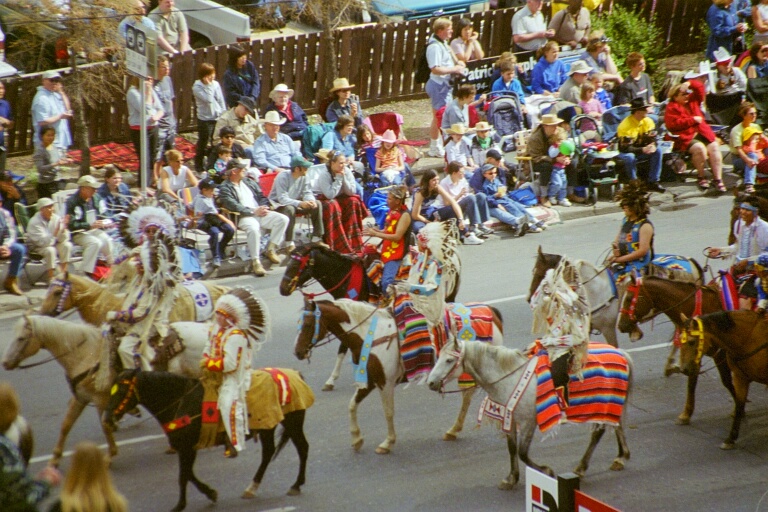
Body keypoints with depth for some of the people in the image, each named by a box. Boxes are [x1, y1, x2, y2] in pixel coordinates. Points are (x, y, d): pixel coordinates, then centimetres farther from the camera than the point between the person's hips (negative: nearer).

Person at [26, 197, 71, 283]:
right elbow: (43, 242, -32)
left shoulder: (56, 218, -11)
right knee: (50, 250, -34)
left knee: (67, 245, -19)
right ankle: (51, 278, -23)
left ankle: (63, 273, -9)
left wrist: (64, 229, -29)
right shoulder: (34, 222, -24)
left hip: (52, 243, 5)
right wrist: (56, 231, -42)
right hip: (36, 247, -5)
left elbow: (63, 239, -9)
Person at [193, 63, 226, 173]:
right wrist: (209, 85, -18)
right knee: (203, 144, 5)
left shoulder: (216, 84, 5)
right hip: (205, 119, -4)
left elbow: (221, 101, 11)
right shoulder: (197, 87, -10)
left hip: (217, 118, 4)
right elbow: (208, 99, -23)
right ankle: (199, 166, 19)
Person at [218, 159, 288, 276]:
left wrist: (264, 208, -3)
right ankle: (255, 261, -29)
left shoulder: (249, 182, 22)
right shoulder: (225, 188, -1)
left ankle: (270, 250, -5)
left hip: (260, 213, 7)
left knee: (283, 219, -13)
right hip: (243, 217, -7)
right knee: (253, 228, -39)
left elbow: (262, 197, 20)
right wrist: (254, 211, -17)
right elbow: (233, 206, -14)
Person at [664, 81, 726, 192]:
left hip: (702, 133, 6)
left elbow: (700, 87, 20)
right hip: (686, 138, -6)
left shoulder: (692, 101, 21)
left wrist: (689, 84, 0)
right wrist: (693, 120, -9)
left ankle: (718, 179, -24)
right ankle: (701, 177, -15)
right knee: (700, 148, -34)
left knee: (714, 147, -23)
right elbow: (674, 124, -13)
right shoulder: (672, 108, 2)